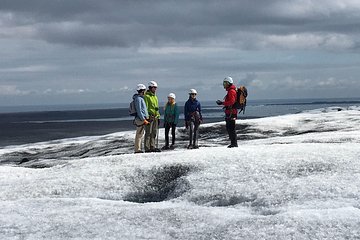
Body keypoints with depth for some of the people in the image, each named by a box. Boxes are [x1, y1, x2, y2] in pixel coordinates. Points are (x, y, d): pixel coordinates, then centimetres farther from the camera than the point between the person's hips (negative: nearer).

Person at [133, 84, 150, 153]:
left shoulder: (141, 98, 18)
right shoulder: (138, 98, -12)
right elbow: (139, 110, -18)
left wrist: (145, 119, 22)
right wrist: (143, 119, -20)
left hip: (142, 119, 10)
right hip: (140, 119, -10)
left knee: (140, 134, 11)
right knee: (139, 134, -9)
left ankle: (138, 149, 15)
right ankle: (137, 150, -8)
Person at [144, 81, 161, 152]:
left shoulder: (155, 97, 19)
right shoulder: (146, 96, -7)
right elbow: (145, 107, -12)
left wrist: (158, 117, 20)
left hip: (155, 117, 8)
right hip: (149, 117, -8)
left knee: (154, 133, 8)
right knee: (148, 132, -7)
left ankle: (153, 147, 13)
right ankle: (147, 148, -6)